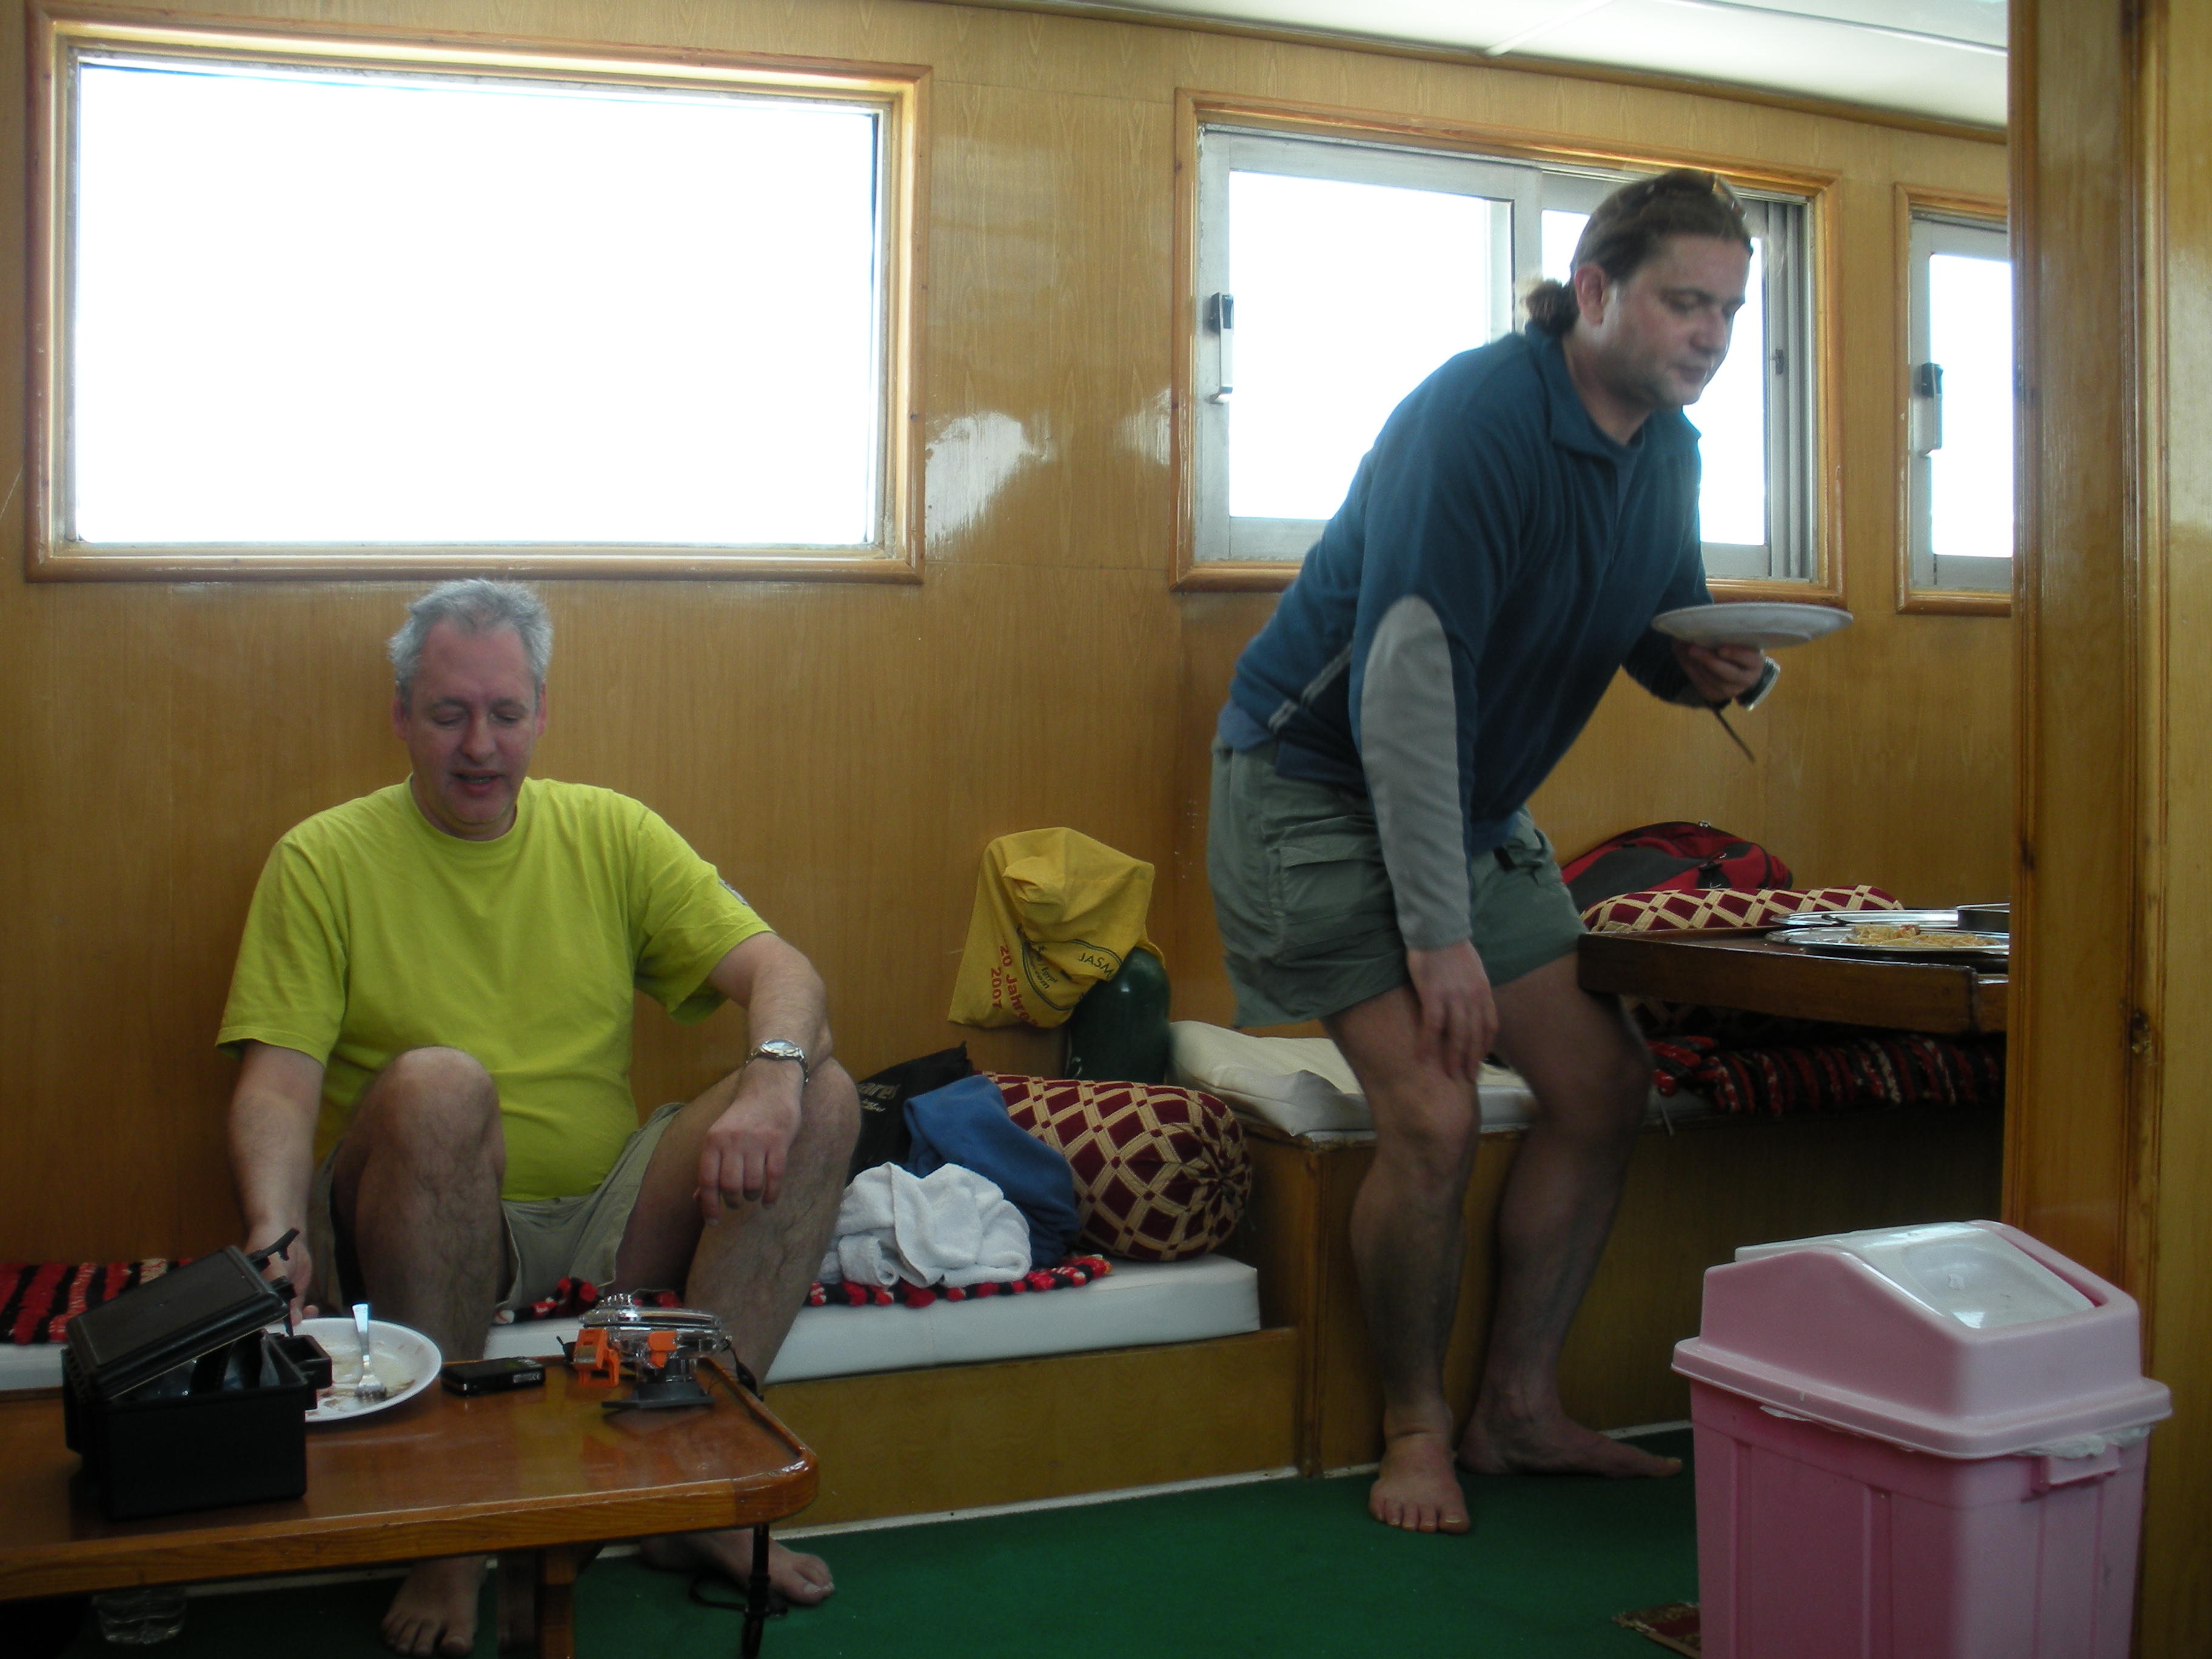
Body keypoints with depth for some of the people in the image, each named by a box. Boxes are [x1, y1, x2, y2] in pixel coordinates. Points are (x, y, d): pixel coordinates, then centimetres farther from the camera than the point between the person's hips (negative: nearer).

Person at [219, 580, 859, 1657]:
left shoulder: (609, 833, 7)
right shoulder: (324, 860, 1)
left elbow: (779, 972, -2)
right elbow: (276, 1084, -8)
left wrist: (773, 1079, -25)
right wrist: (275, 1230, -29)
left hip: (606, 1220, 3)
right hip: (422, 1233, -3)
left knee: (823, 1097, -16)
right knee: (437, 1081, -34)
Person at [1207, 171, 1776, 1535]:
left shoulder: (1666, 450, 3)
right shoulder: (1480, 417, -23)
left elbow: (1665, 636, 15)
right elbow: (1407, 681, -28)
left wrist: (1725, 670, -12)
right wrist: (1438, 932, -28)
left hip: (1477, 805, 8)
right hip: (1320, 783, -8)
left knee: (1604, 1087, 3)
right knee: (1433, 1117, -17)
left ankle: (1519, 1408, 19)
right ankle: (1415, 1426, 7)